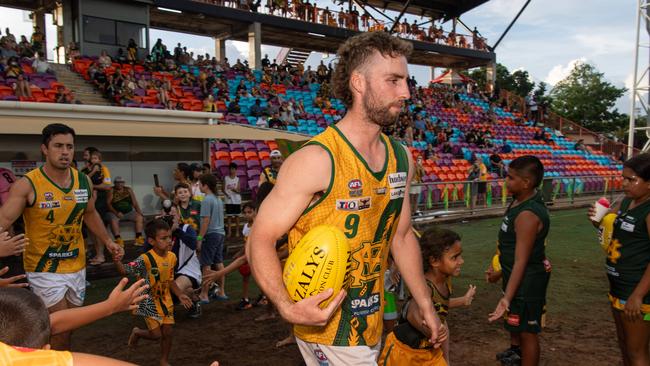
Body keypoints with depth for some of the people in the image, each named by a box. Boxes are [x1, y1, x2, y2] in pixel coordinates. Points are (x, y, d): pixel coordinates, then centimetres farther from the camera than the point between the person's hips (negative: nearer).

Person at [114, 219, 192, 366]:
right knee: (156, 334, -1)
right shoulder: (145, 259, -23)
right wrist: (116, 260, -42)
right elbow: (125, 271, -23)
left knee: (167, 333, 8)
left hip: (165, 300, 5)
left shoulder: (172, 257, -4)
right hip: (149, 302, -5)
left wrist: (180, 295, 4)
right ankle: (137, 333, 33)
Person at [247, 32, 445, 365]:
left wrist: (426, 307, 11)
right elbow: (260, 240, -18)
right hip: (328, 332, -7)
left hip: (372, 327, 7)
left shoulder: (401, 157, 2)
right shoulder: (316, 160, -22)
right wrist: (287, 307, -34)